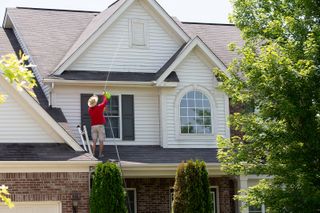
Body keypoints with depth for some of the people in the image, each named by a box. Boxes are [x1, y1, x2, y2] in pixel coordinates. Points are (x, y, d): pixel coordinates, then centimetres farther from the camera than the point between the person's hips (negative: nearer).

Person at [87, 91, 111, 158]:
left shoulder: (89, 109, 3)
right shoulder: (99, 107, -8)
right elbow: (105, 102, 7)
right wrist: (105, 96, 24)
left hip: (93, 126, 4)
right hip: (100, 125, -4)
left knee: (94, 141, 5)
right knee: (101, 141, 1)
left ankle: (93, 153, -1)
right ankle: (100, 154, 0)